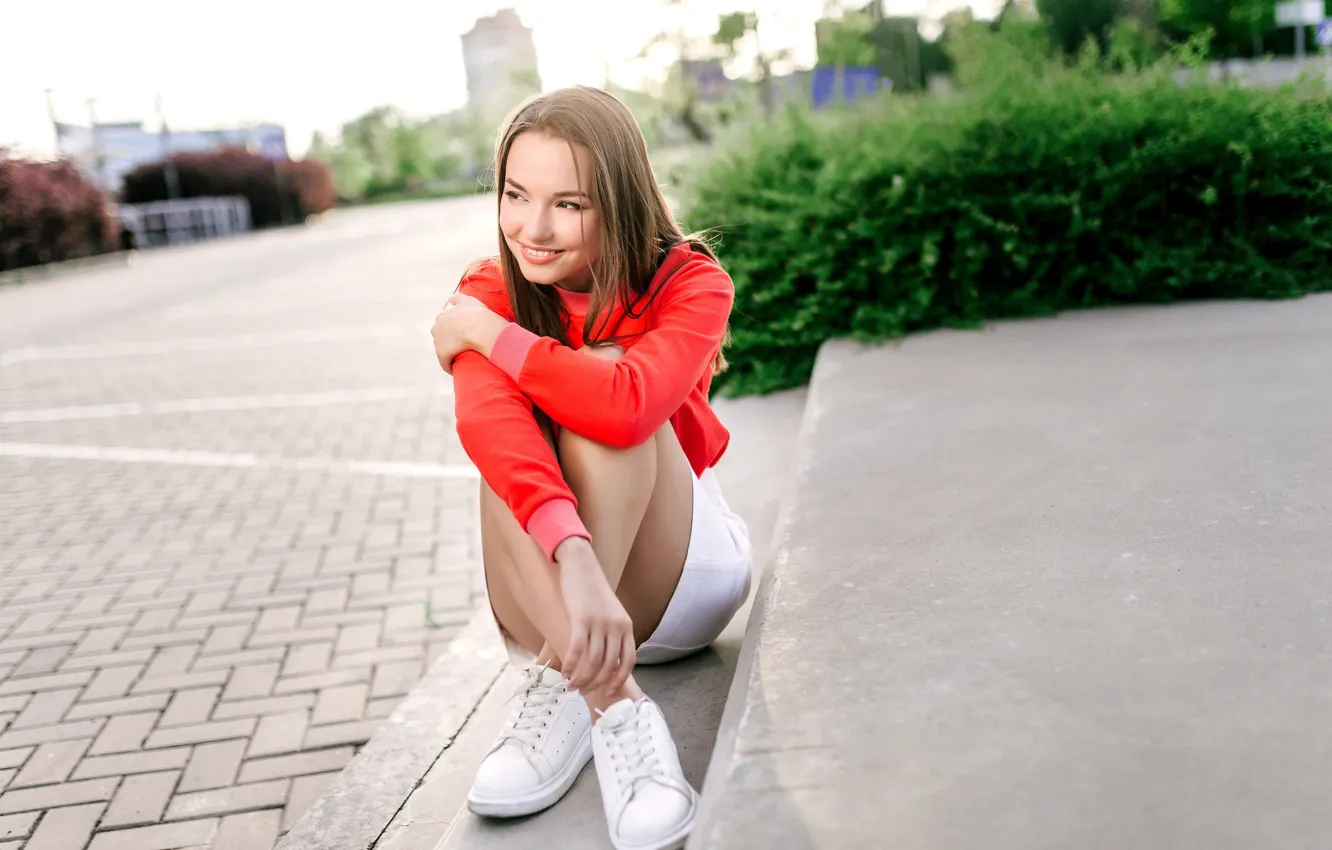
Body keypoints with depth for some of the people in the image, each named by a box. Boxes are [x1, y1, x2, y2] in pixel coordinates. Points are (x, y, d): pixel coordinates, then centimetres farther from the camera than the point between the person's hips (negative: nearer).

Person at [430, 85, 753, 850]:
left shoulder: (691, 283, -14)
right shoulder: (491, 292, -10)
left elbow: (629, 400, -38)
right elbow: (486, 422, -34)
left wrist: (487, 335, -24)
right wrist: (573, 556, -52)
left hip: (683, 578, -1)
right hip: (551, 589, 2)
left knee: (605, 409, -29)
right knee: (518, 429, -29)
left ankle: (562, 684, -35)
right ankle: (616, 706, -39)